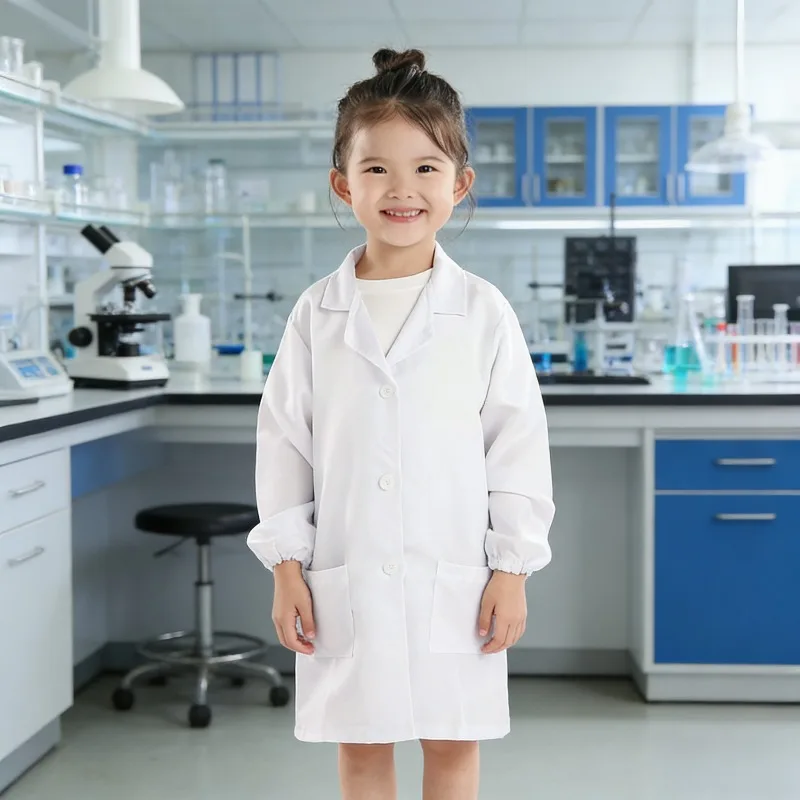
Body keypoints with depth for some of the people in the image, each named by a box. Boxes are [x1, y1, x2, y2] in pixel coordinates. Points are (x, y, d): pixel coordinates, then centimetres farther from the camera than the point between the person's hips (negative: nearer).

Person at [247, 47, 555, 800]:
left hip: (454, 578, -1)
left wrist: (512, 569, -3)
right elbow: (283, 440, 3)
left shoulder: (483, 312, -3)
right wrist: (286, 566, 0)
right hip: (345, 580, 1)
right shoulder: (317, 313, 0)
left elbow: (519, 443, -1)